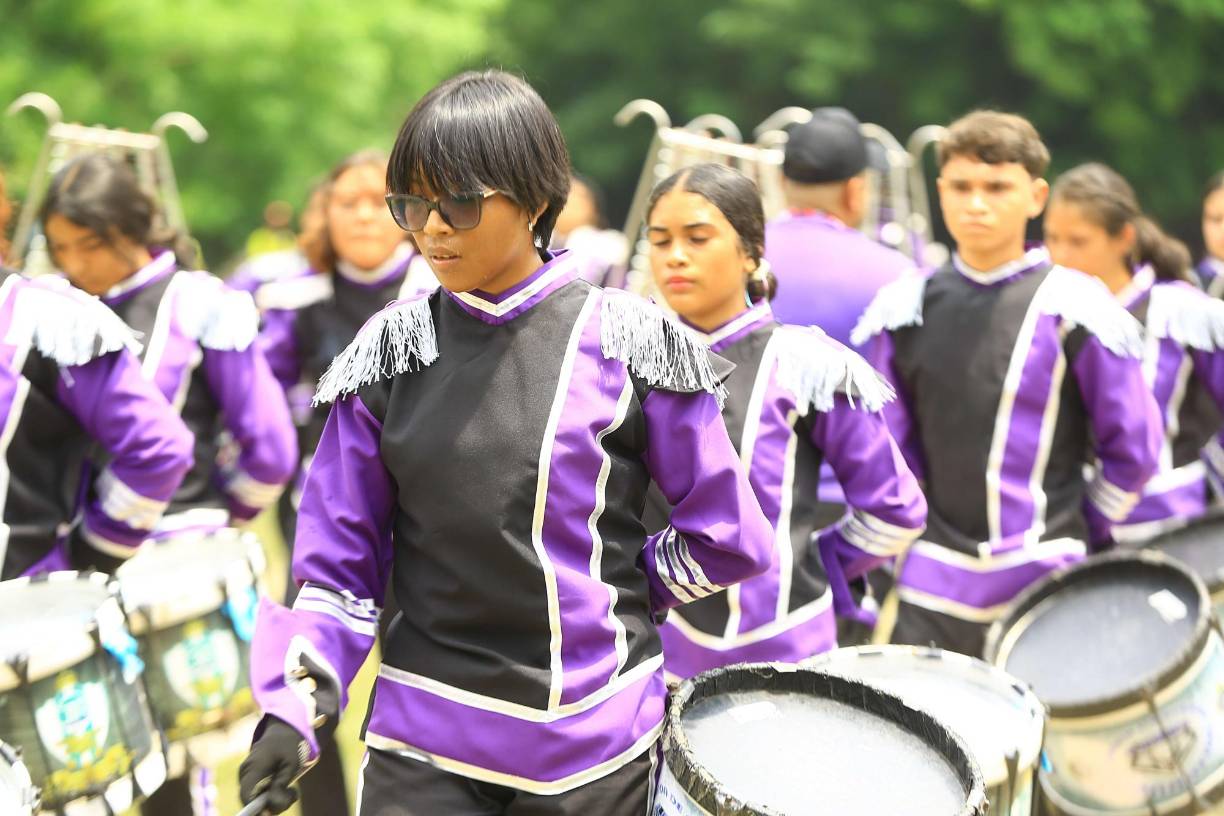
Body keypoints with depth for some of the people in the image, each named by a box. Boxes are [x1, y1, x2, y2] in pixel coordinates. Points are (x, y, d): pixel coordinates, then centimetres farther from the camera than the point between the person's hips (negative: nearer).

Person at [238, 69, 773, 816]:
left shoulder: (627, 345, -6)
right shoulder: (390, 353, 0)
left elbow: (727, 539, 0)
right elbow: (339, 559, 2)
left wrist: (606, 597, 2)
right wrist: (294, 707, -9)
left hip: (594, 729, -1)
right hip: (424, 744, 1)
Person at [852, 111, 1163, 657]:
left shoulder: (1074, 310, -6)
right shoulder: (903, 310, 4)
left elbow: (1133, 447, 0)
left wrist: (1083, 536, 4)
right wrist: (905, 533, 8)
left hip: (1049, 582, -3)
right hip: (934, 581, 3)